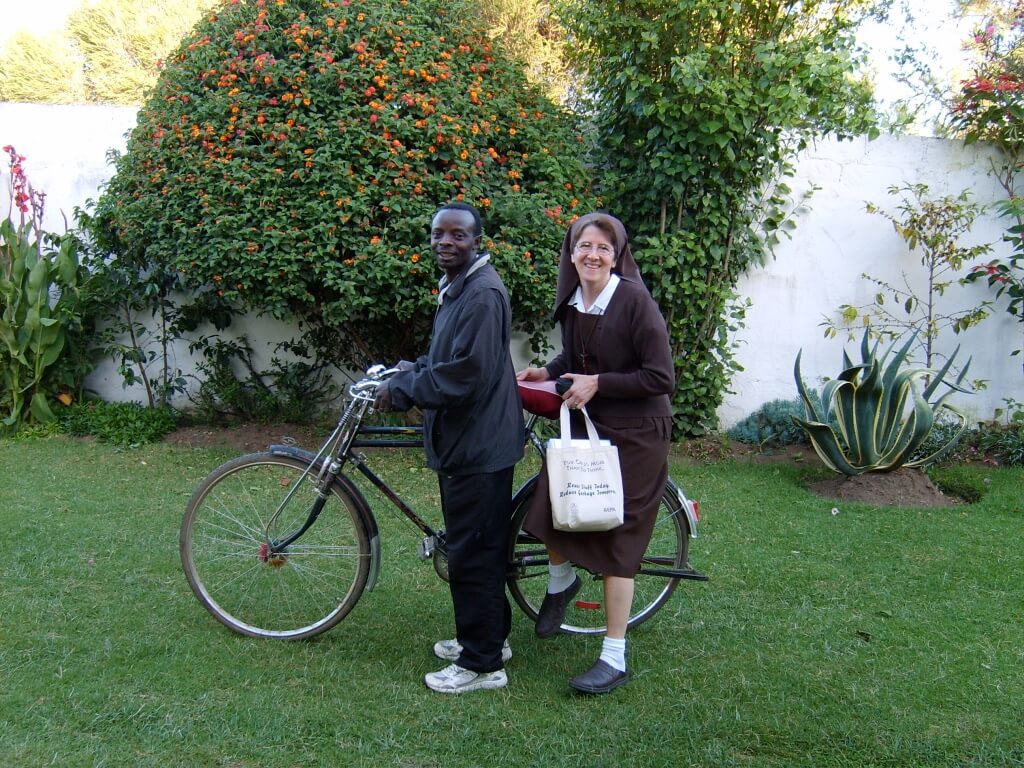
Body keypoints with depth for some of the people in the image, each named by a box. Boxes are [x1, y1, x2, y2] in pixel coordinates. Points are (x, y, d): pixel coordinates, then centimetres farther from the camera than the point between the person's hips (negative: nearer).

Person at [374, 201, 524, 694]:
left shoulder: (483, 294, -20)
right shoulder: (456, 287, 15)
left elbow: (465, 375, -26)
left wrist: (400, 390, -16)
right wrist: (405, 373, 5)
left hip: (478, 444, -11)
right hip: (463, 438, 11)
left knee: (472, 554, -2)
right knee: (479, 547, 20)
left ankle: (483, 664, 9)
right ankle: (489, 636, 35)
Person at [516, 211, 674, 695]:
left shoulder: (634, 299, -18)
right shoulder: (571, 303, 2)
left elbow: (661, 378, -19)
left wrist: (597, 383, -19)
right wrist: (547, 372, 1)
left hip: (635, 435, -6)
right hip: (587, 423, 6)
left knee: (615, 540, -1)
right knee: (549, 508, -3)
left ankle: (615, 659, 11)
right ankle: (561, 581, 33)